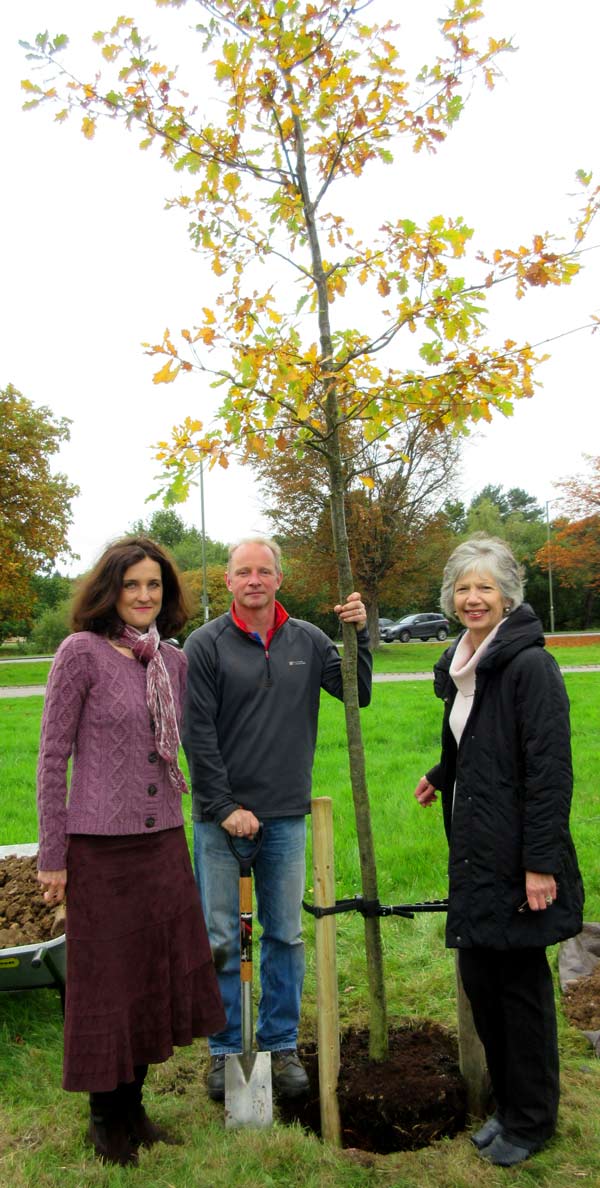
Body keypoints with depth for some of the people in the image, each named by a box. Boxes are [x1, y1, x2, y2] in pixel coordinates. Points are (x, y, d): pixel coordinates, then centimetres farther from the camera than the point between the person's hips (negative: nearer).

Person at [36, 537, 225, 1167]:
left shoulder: (174, 660, 5)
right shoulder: (81, 651, -11)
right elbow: (52, 755, -9)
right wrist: (51, 855, -9)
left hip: (163, 840, 6)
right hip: (100, 844, -5)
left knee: (157, 974, 15)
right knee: (106, 982, 10)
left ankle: (133, 1107, 37)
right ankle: (105, 1115, 33)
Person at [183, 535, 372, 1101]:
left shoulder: (307, 640, 4)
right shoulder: (205, 645, -6)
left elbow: (359, 694, 7)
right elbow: (197, 734, -9)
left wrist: (360, 633, -6)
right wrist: (226, 807, -12)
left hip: (286, 816, 3)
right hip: (221, 818, -3)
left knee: (285, 935, 13)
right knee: (220, 939, 8)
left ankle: (281, 1044, 29)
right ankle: (226, 1050, 25)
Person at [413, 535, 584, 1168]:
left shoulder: (529, 664, -16)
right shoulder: (462, 664, 9)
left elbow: (550, 769, -19)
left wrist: (542, 862, -20)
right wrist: (440, 777, 38)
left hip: (517, 855, -8)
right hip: (475, 853, 8)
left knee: (519, 983, 6)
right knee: (479, 978, 15)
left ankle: (530, 1120, 27)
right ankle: (506, 1104, 34)